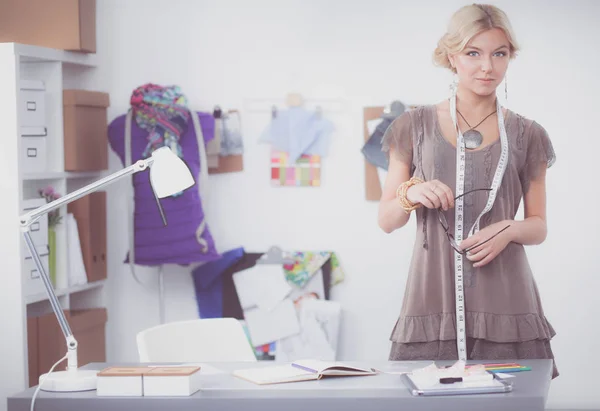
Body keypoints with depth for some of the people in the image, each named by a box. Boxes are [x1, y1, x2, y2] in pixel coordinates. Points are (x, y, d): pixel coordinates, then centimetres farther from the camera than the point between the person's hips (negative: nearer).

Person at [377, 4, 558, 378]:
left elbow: (539, 227, 13)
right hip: (434, 301, 0)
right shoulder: (415, 127, 7)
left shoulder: (527, 136, 9)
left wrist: (510, 229, -8)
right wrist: (411, 194, -11)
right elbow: (387, 221, 9)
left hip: (504, 305, 1)